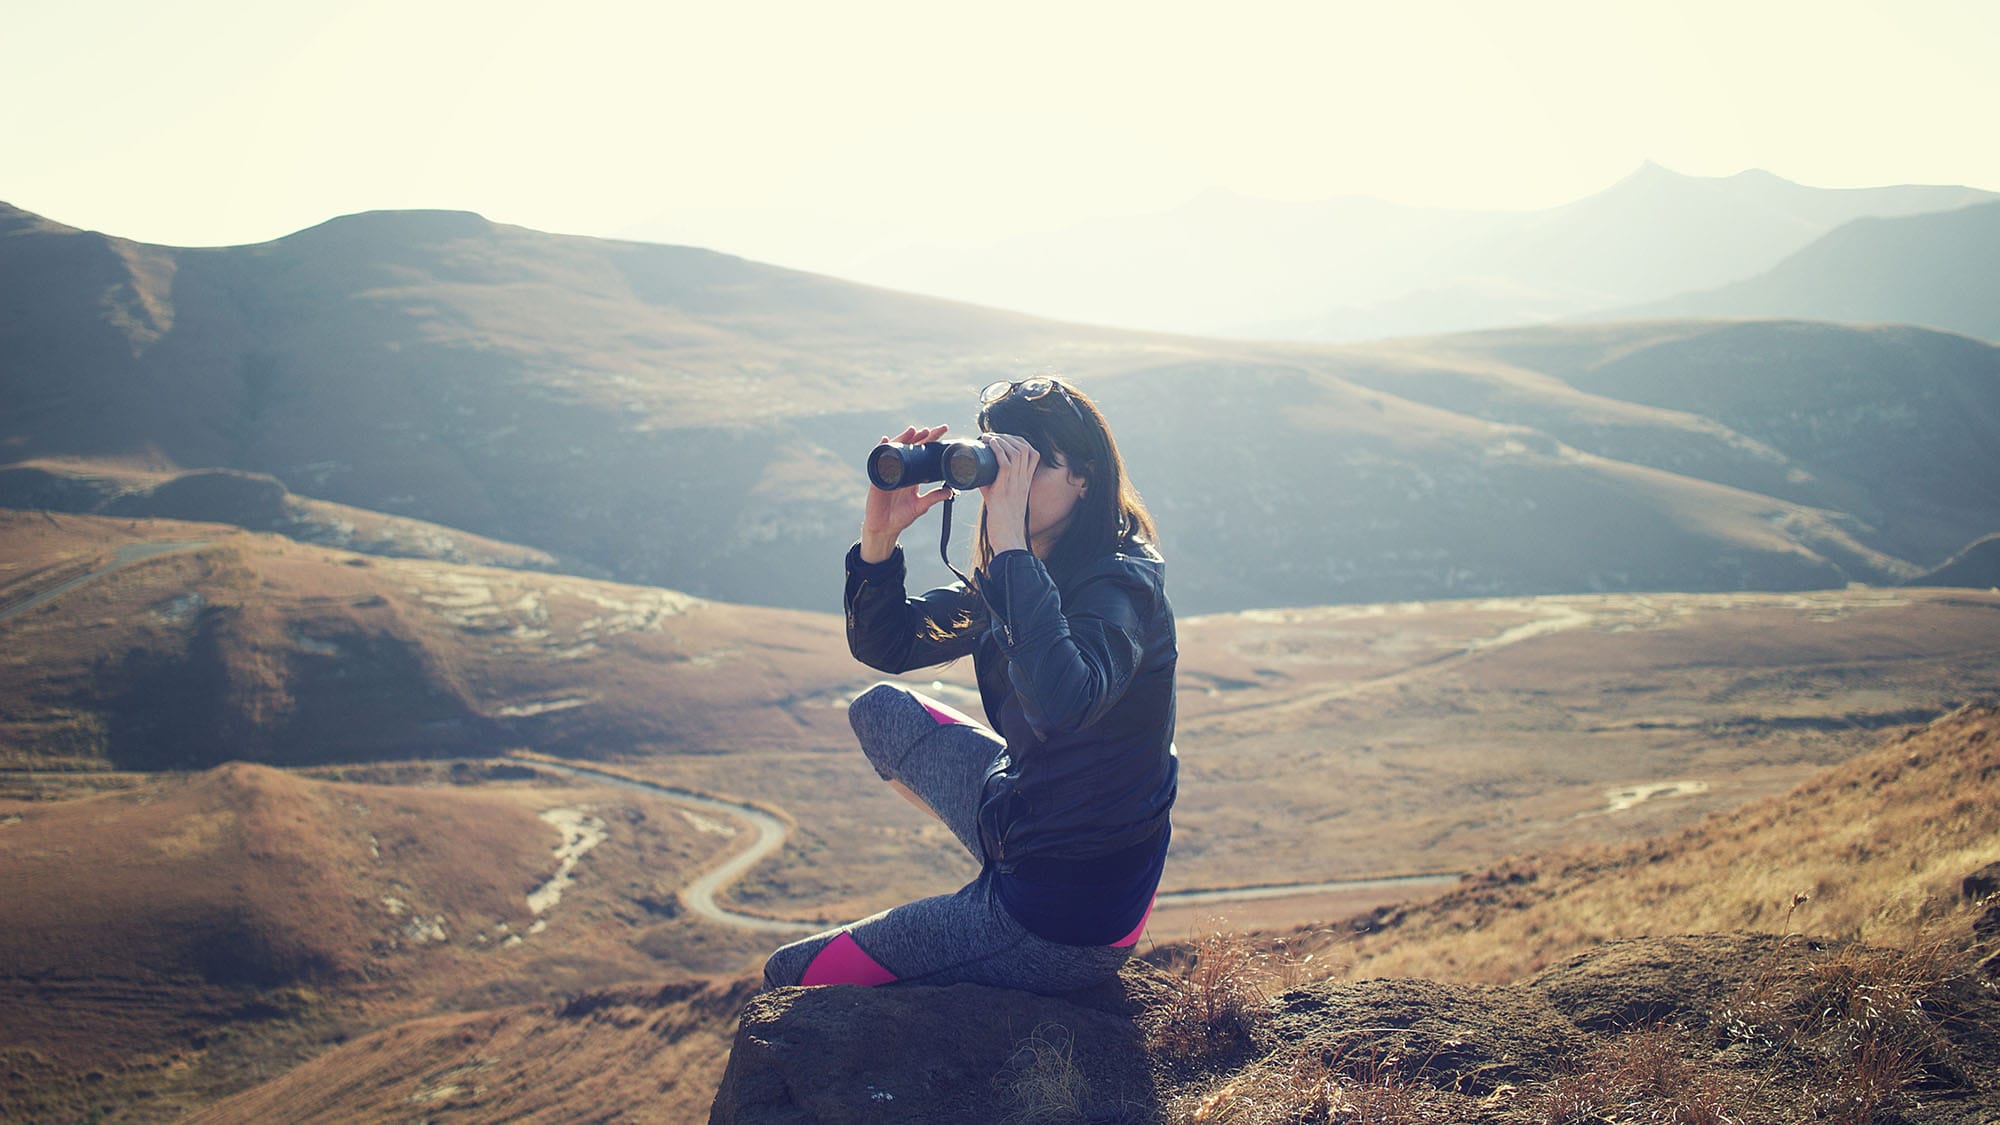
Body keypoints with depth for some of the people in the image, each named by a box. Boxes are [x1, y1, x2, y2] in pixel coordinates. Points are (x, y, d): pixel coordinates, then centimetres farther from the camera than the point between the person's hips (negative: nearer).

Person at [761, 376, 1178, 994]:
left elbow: (1058, 704, -45)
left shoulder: (1120, 585, -24)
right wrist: (879, 536, -13)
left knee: (792, 976, 2)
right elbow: (884, 644, 5)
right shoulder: (1017, 574, 2)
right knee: (879, 710, 25)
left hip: (1063, 928, -8)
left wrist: (1010, 541, -39)